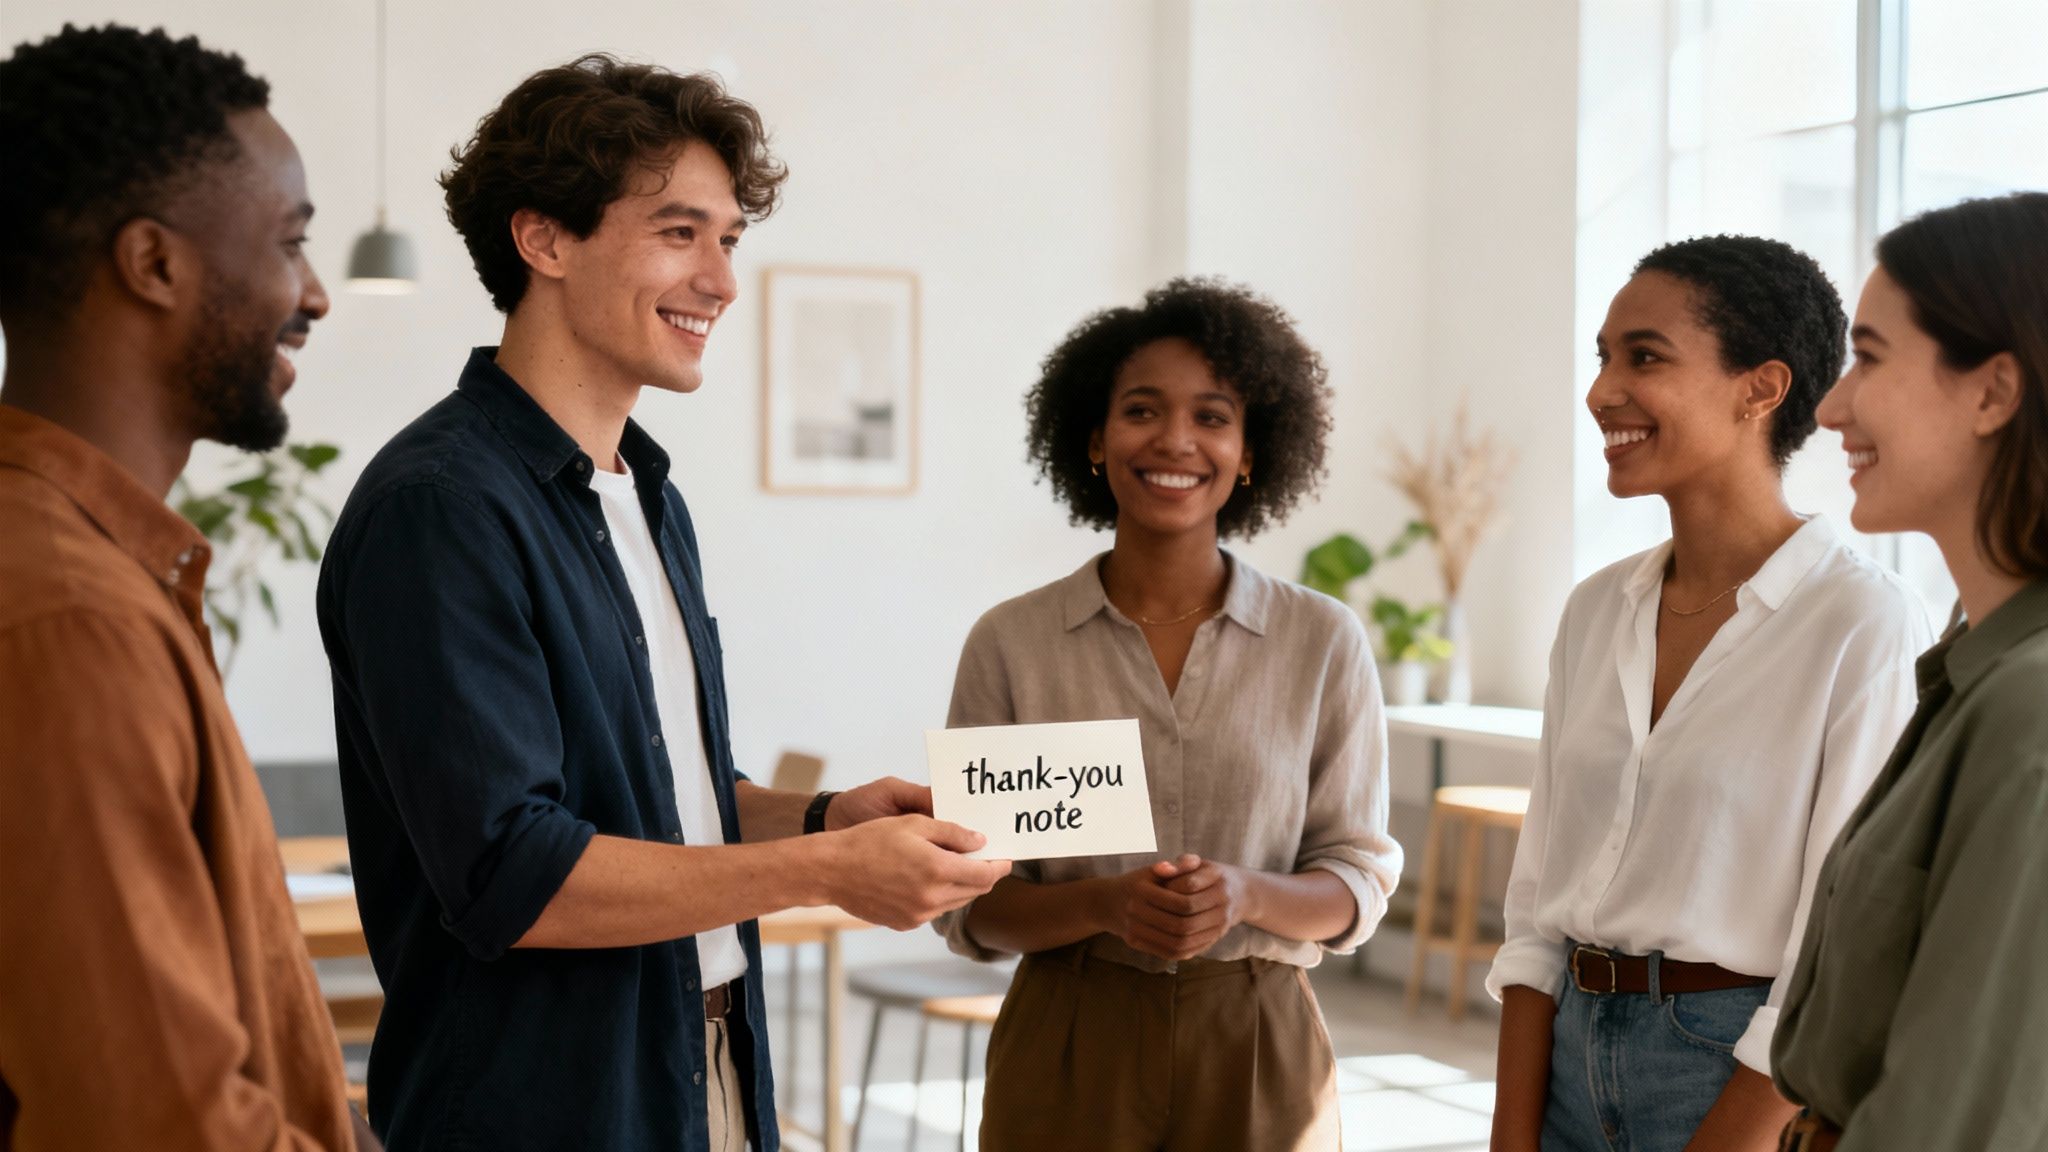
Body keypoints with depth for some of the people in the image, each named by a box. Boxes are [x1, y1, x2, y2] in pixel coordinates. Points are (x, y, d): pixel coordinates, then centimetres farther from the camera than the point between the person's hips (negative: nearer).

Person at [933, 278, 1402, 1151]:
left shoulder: (1325, 642, -1)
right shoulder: (1009, 643, -2)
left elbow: (1359, 881, 2)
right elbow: (967, 906, -1)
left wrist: (1245, 897, -17)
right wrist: (1104, 905, -19)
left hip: (1257, 1054, 1)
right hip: (1070, 1047, 0)